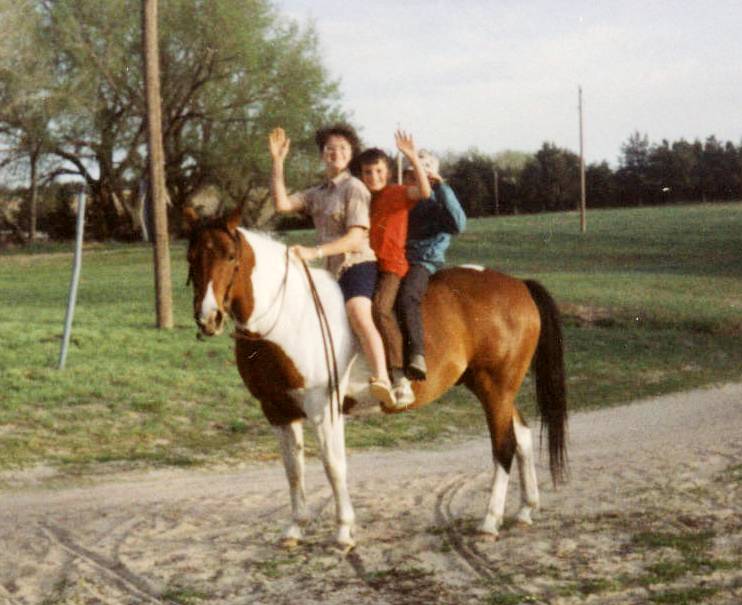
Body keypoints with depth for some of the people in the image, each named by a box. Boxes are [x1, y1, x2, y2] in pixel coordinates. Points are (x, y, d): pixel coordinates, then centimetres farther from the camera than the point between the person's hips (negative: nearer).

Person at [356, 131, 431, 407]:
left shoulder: (398, 193, 1)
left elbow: (424, 191, -20)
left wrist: (413, 158, -25)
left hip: (392, 265, -7)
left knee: (380, 307, -31)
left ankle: (400, 378, -33)